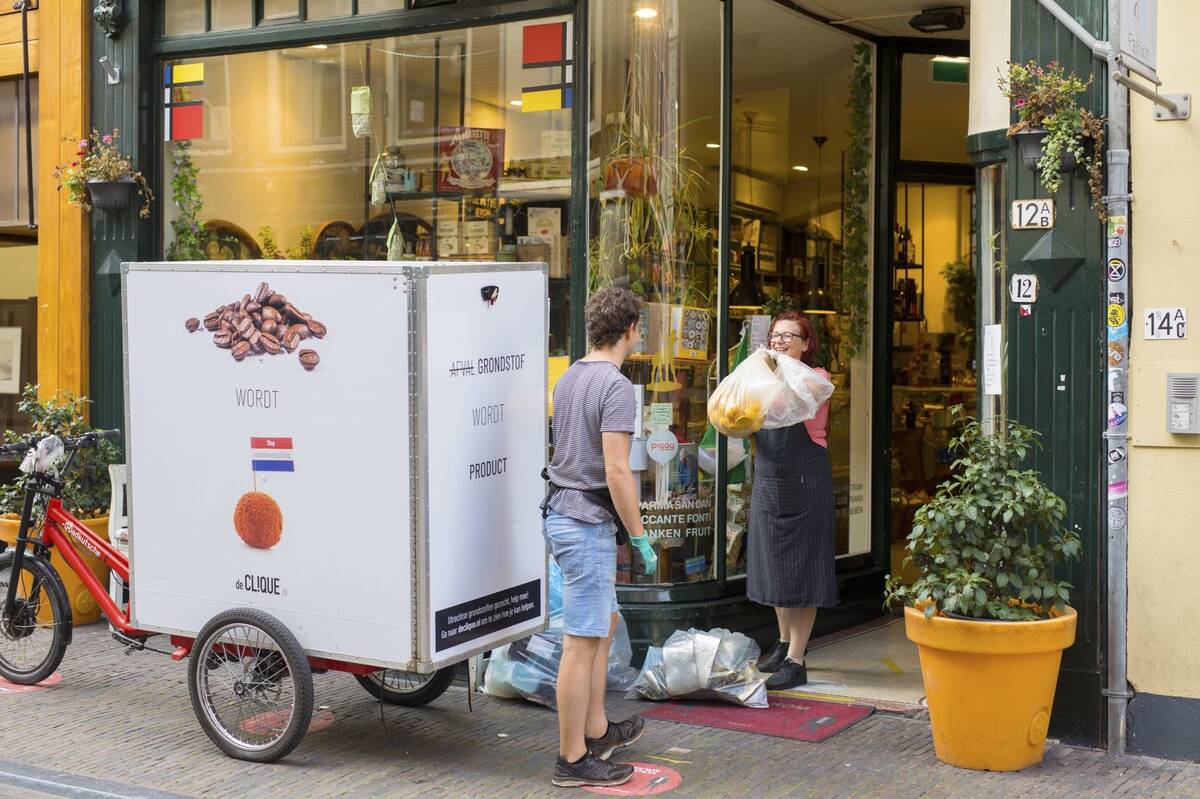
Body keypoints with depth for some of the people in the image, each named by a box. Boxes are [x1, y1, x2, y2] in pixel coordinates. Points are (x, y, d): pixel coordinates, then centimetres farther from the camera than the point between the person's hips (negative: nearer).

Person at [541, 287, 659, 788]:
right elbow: (616, 471, -22)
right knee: (583, 642, -3)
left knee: (603, 624, 21)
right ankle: (573, 759, 5)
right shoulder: (616, 386, -17)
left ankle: (597, 731, 31)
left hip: (561, 513, 10)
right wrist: (640, 537, -14)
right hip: (588, 523, -10)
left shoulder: (568, 379, 11)